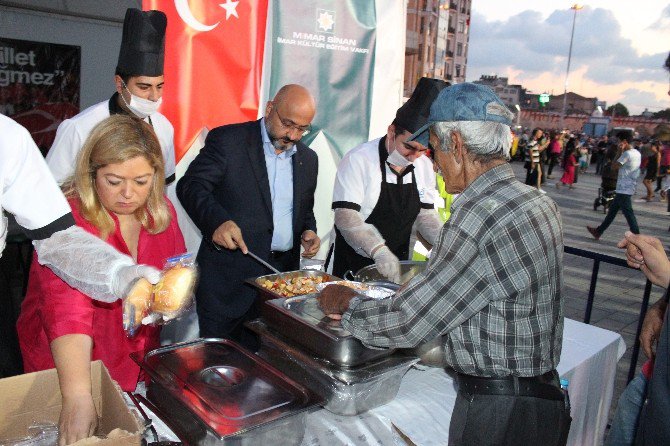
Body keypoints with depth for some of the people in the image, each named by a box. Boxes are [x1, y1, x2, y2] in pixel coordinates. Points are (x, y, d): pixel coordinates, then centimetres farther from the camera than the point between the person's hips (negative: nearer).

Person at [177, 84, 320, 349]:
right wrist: (217, 220, -28)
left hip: (283, 277, 5)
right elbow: (190, 186, -10)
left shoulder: (308, 159, 13)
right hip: (229, 276, -4)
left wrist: (308, 231, 1)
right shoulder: (227, 140, -3)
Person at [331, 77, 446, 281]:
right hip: (354, 265, -5)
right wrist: (379, 251, -38)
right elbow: (345, 216, -25)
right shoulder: (358, 159, -17)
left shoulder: (424, 166, 2)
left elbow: (426, 214, 7)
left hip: (397, 266, 6)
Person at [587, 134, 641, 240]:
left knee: (628, 213, -6)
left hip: (624, 189, -10)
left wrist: (621, 152, -8)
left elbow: (615, 166, -12)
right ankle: (599, 231, 27)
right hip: (628, 187, 10)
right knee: (612, 210, 17)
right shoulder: (637, 153, 11)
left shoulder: (627, 154, -18)